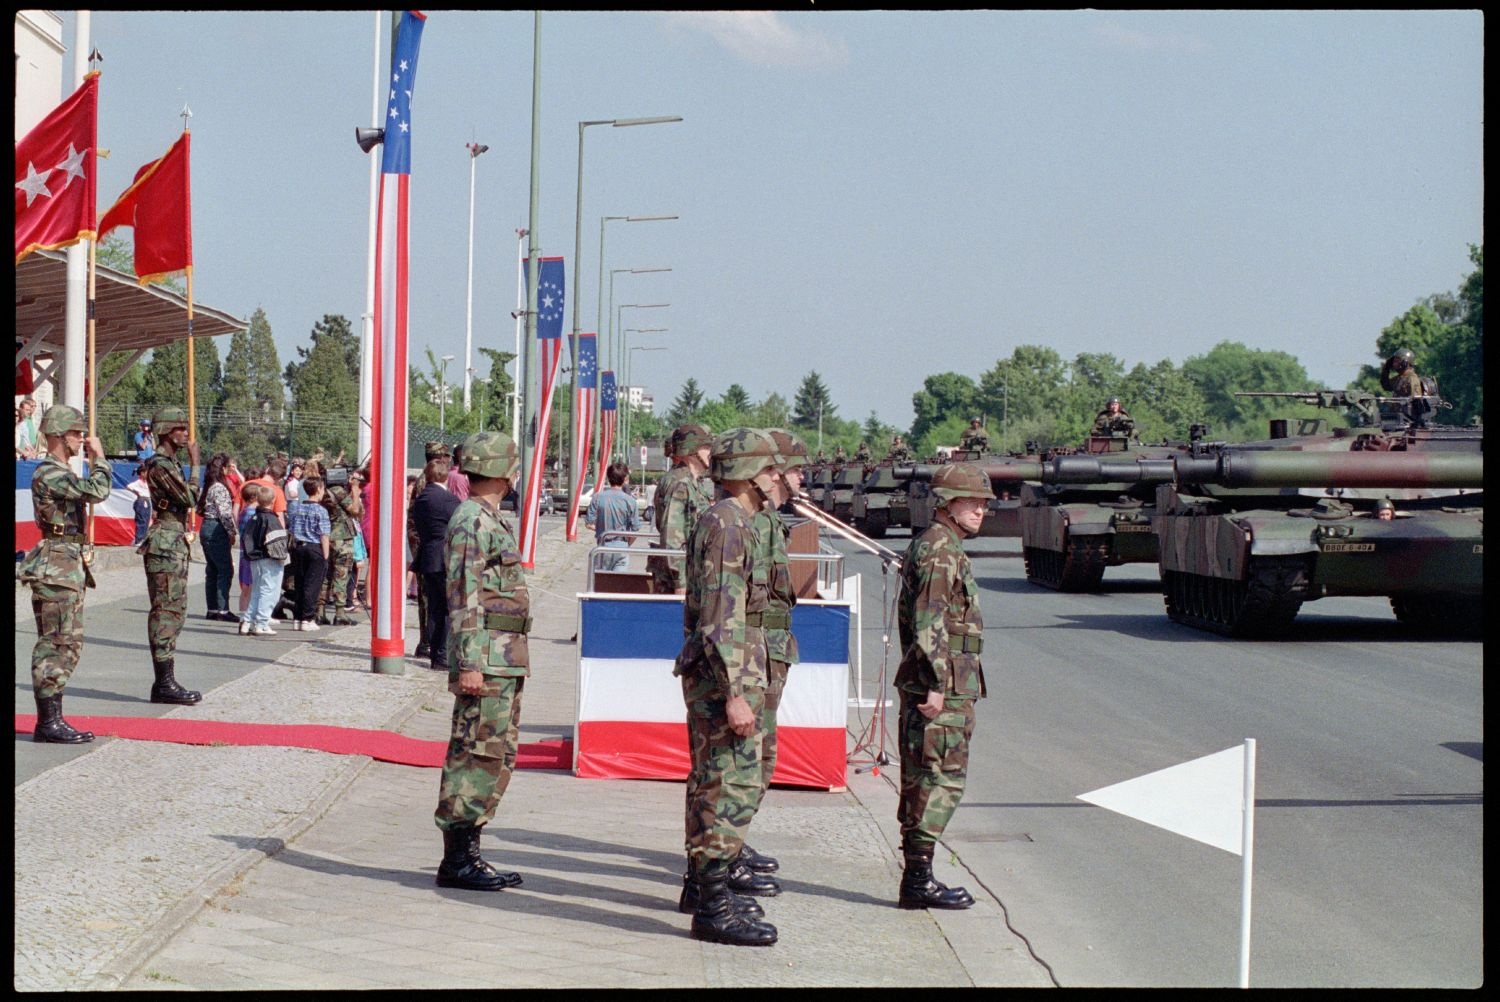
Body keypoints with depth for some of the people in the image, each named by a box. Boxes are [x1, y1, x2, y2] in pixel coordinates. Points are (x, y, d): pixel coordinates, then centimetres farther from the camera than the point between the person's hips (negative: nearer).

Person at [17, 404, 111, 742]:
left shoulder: (62, 473, 18)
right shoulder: (49, 473, -14)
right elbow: (97, 491, -22)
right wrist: (99, 457, -11)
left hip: (71, 566, 10)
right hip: (57, 566, -10)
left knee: (69, 644, 11)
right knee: (55, 645, -9)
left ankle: (53, 719, 15)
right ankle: (48, 723, -7)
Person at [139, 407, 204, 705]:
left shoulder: (170, 464, 18)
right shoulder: (159, 465, -14)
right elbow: (190, 498, -20)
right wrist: (196, 463, -13)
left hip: (175, 544, 11)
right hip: (165, 545, -11)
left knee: (174, 613, 12)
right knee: (165, 613, -9)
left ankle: (166, 682, 15)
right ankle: (164, 683, -8)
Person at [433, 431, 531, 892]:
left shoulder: (492, 520, 19)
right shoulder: (472, 520, -13)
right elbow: (463, 597, -18)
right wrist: (468, 664, -22)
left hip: (505, 662, 10)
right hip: (487, 660, -10)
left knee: (499, 756, 13)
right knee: (478, 755, -8)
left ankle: (467, 852, 17)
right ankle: (457, 860, -4)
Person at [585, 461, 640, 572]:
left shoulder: (598, 497, -6)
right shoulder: (629, 501, -9)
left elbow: (590, 524, -4)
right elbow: (635, 529, -7)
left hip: (603, 544, 2)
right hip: (621, 546, -2)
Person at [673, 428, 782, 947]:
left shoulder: (732, 523, 16)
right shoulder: (726, 525, -17)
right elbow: (720, 618, -23)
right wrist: (734, 692, -26)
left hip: (713, 675, 11)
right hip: (725, 675, -11)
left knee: (712, 782, 18)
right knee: (733, 786, -10)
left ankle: (701, 884, 28)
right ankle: (714, 905, -10)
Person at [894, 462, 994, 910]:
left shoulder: (927, 546, 19)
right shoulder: (940, 550, -14)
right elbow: (929, 621, -21)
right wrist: (936, 683, -23)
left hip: (929, 685, 11)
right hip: (945, 685, -11)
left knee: (922, 779, 11)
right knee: (942, 777, -8)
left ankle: (917, 877, 16)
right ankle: (919, 878, -8)